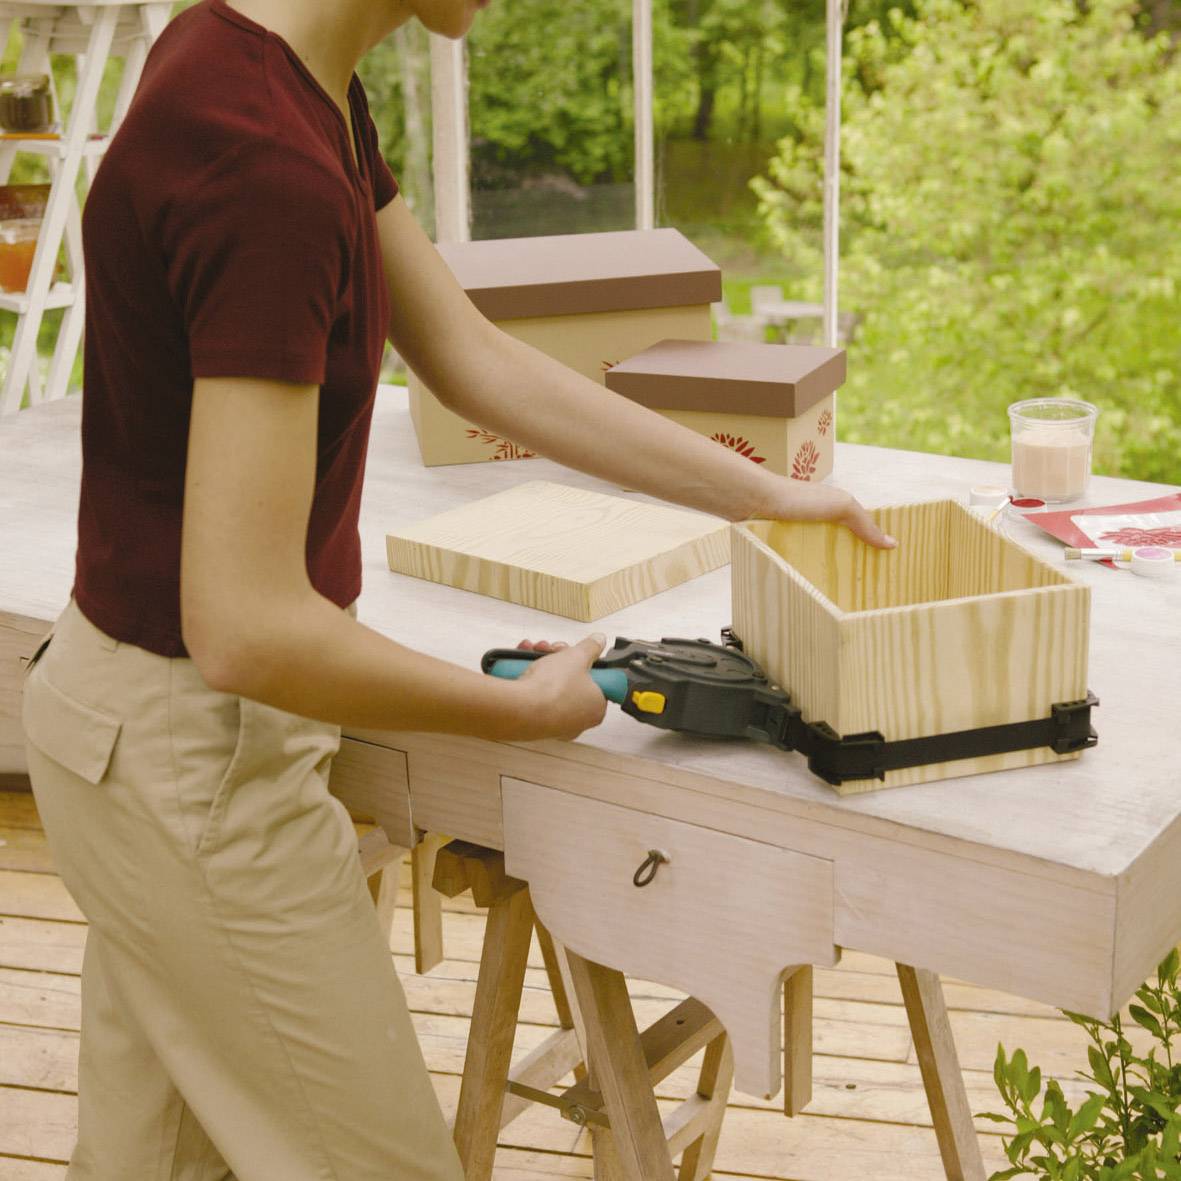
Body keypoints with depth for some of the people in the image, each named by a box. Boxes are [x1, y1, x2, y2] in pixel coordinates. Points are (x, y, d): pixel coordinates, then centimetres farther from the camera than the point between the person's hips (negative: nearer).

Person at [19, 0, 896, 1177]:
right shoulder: (269, 168, -29)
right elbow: (248, 631, -30)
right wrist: (525, 707, -14)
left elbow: (475, 360, 8)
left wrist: (760, 492, 9)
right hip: (197, 756, -9)